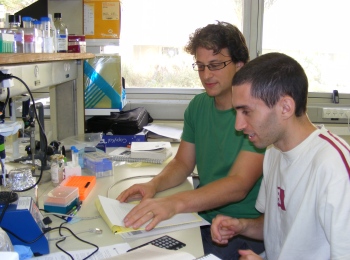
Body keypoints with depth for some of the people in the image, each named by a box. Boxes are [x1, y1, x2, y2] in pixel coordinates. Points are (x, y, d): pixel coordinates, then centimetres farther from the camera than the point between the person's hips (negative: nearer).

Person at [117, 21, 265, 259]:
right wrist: (154, 185, -10)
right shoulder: (198, 106, 6)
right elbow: (183, 163, 11)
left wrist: (176, 203, -37)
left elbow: (239, 184, -24)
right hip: (203, 218, 6)